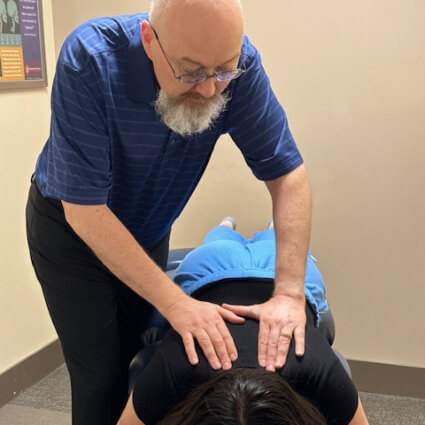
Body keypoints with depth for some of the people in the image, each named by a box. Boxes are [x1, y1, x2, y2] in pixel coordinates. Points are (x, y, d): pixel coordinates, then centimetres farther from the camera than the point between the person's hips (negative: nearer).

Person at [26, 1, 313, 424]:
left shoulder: (238, 64, -25)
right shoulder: (89, 60, -34)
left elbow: (287, 174, -22)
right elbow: (84, 209, -33)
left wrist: (289, 293, -33)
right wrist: (176, 304, -37)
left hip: (149, 229, 4)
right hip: (71, 226, -3)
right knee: (102, 377, -2)